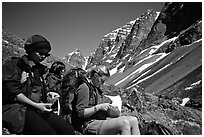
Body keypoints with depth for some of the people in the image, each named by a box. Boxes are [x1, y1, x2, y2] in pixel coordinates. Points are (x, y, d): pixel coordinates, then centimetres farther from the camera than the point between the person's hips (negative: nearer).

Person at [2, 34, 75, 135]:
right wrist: (36, 105, -16)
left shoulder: (38, 69, 23)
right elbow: (13, 92, -12)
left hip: (36, 108, 7)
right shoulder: (14, 65, 0)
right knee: (49, 132, -31)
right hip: (15, 108, -7)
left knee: (68, 130, -15)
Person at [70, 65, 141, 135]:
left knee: (133, 120, -6)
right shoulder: (84, 87, -10)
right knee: (124, 123, -29)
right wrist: (99, 107, -20)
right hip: (89, 125, -9)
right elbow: (80, 113, -16)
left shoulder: (95, 88, 19)